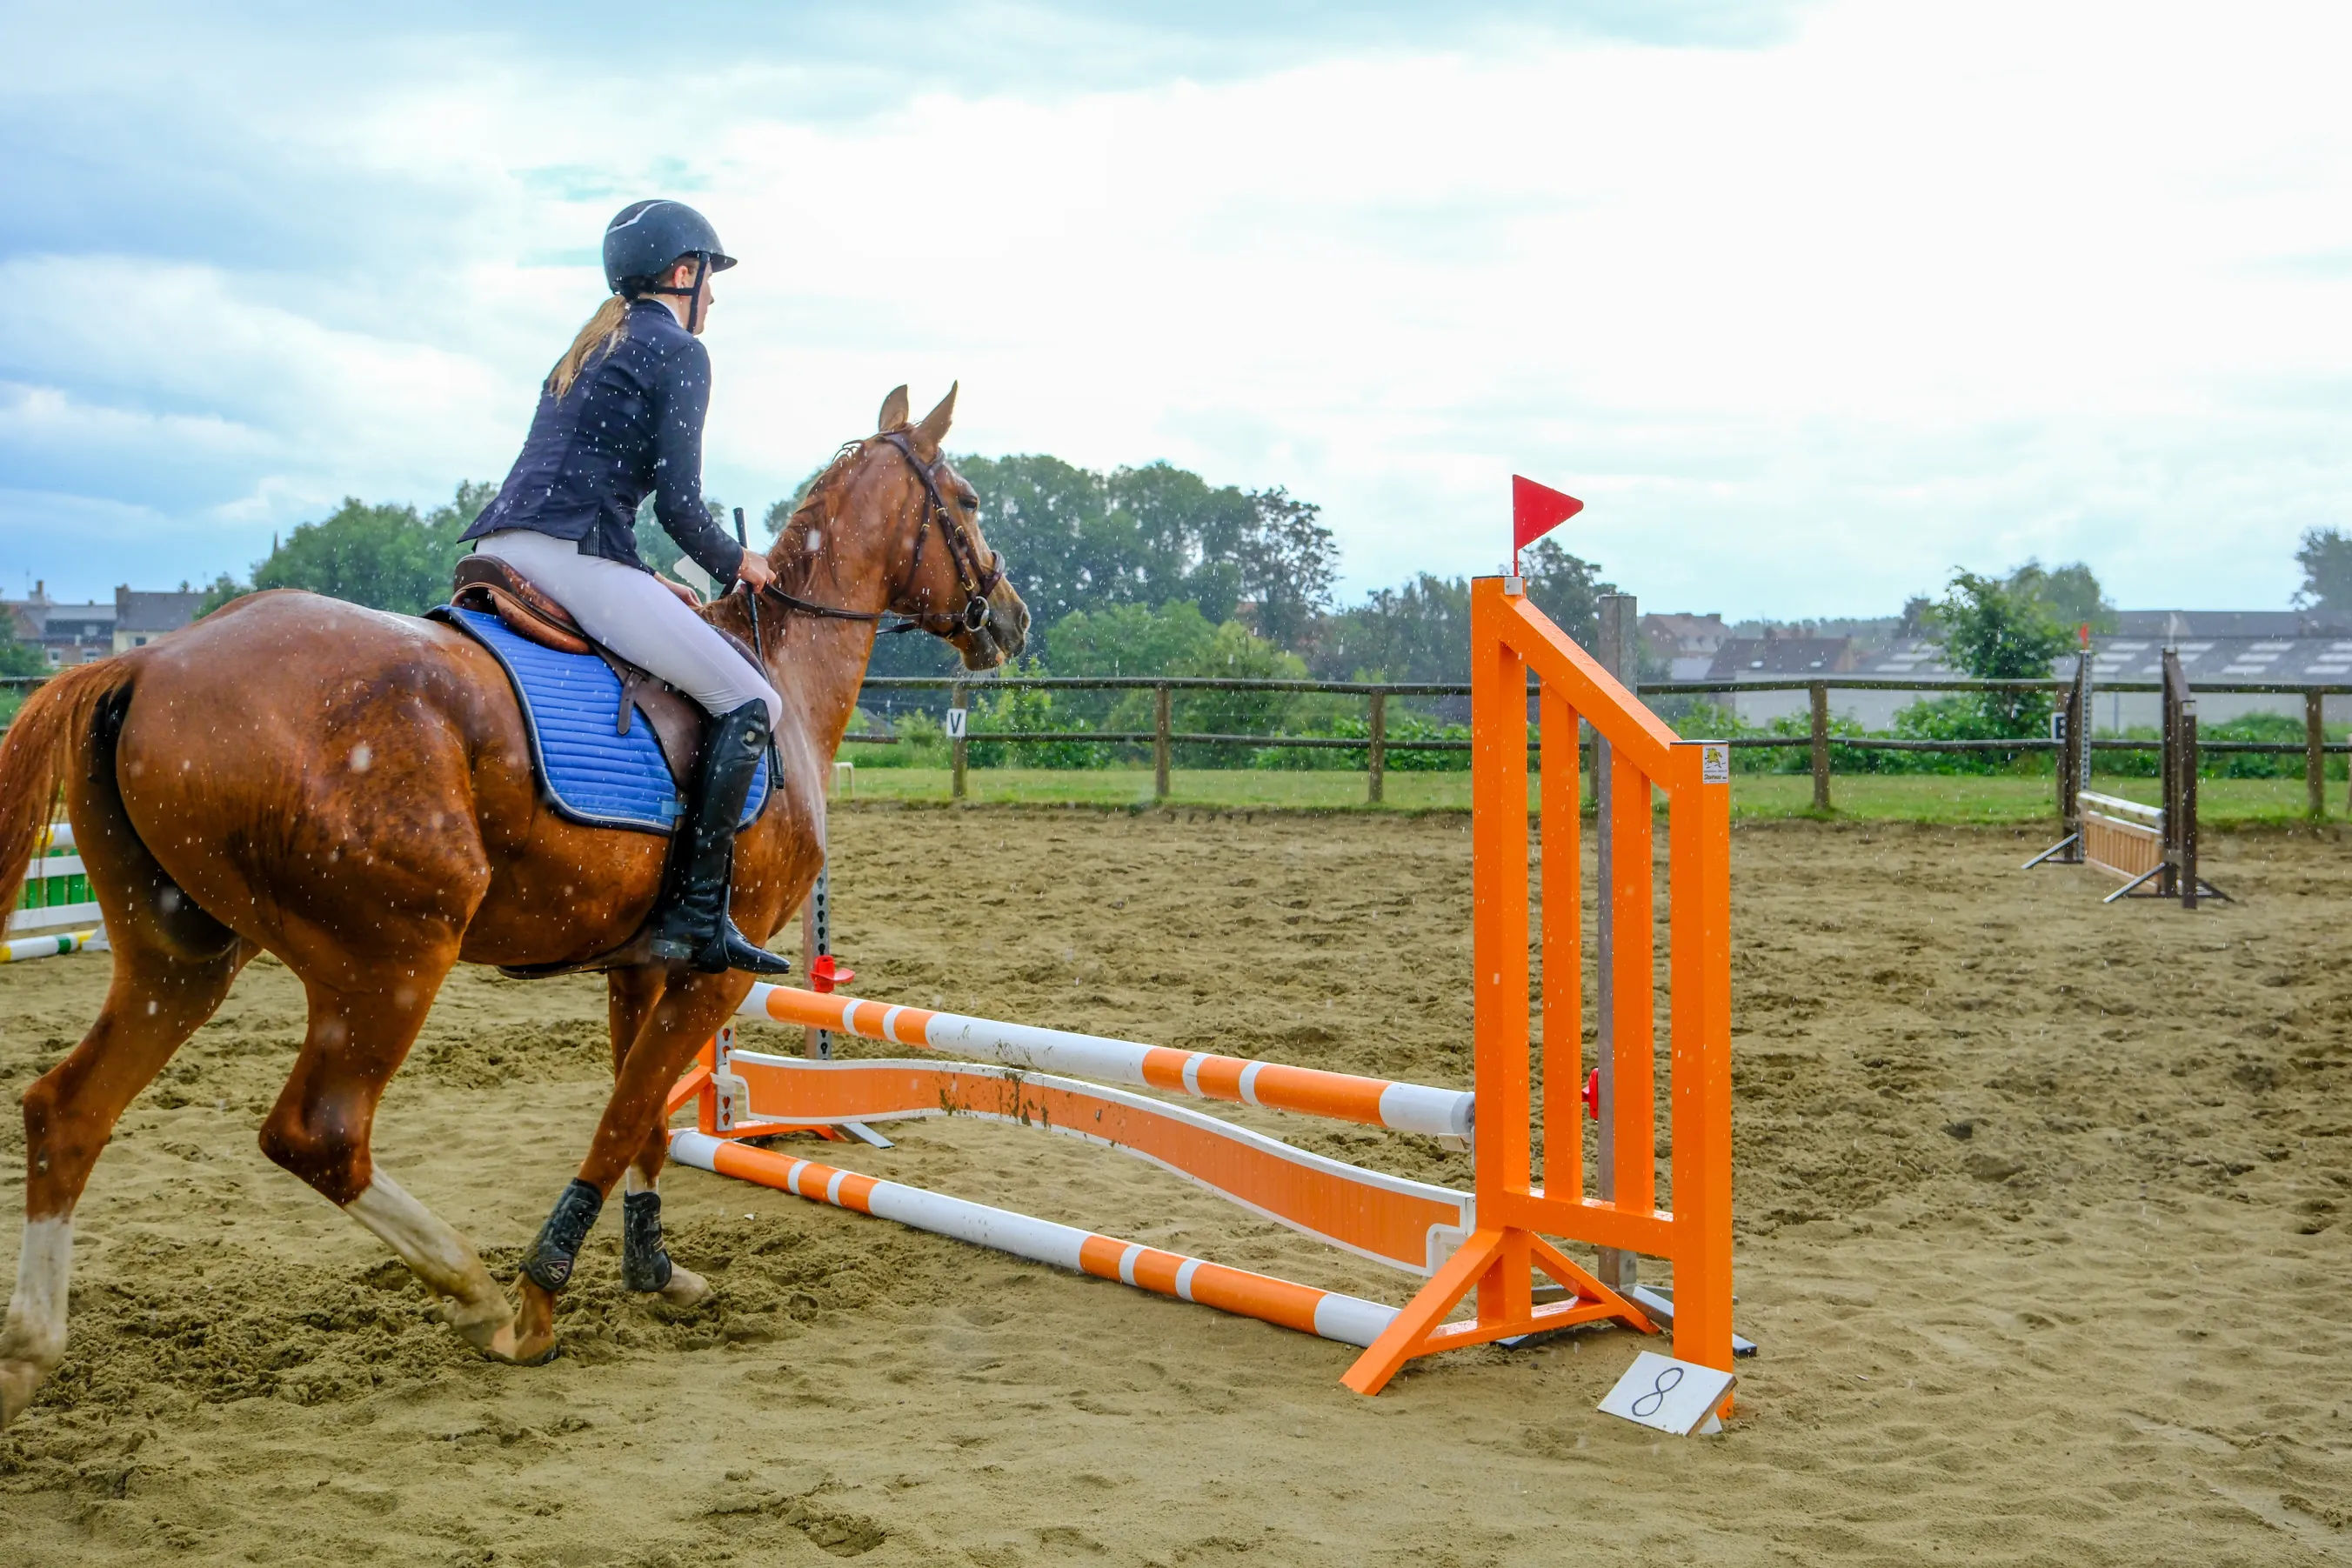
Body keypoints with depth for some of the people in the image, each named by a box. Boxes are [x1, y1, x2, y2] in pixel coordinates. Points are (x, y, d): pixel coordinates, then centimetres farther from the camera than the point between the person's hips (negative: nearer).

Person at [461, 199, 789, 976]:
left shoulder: (587, 350, 28)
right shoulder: (680, 352, 2)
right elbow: (678, 501, -7)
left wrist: (648, 584, 27)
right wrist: (736, 564, 10)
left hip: (500, 543, 9)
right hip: (572, 555, -9)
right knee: (750, 703, -4)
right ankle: (695, 914, -13)